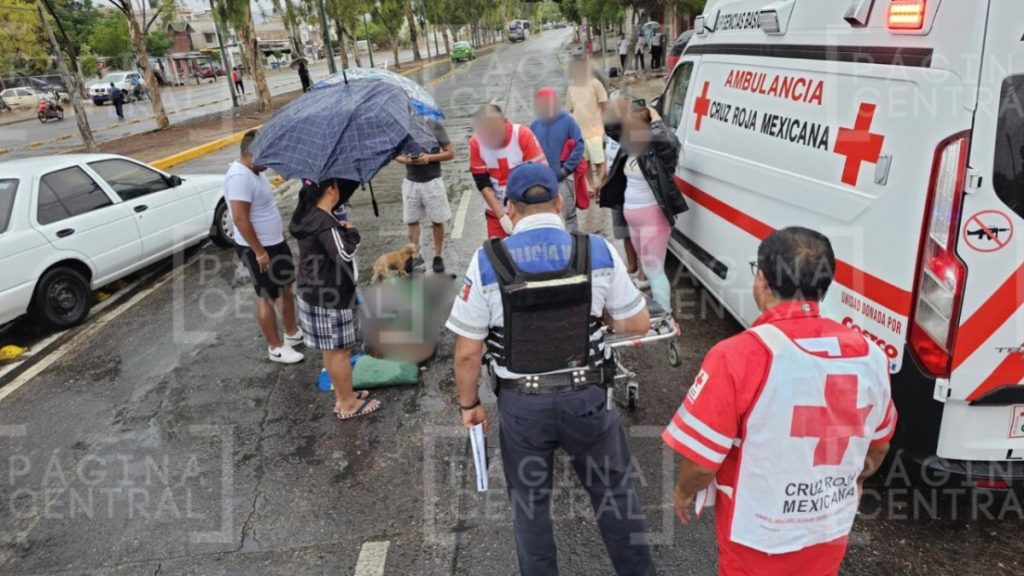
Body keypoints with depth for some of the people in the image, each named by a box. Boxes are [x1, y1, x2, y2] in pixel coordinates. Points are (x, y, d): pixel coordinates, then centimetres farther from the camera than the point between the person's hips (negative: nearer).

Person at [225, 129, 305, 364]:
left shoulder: (254, 170, 6)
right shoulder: (240, 177, -26)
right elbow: (240, 218, -29)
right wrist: (259, 251, -25)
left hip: (276, 242, 10)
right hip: (257, 249, -10)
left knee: (286, 287, 20)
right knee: (267, 298, 3)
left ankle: (292, 332, 36)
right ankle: (275, 347, 16)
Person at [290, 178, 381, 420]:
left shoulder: (310, 216, 6)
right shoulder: (324, 223, -24)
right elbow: (344, 255, -26)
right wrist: (352, 233, -12)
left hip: (315, 294, 10)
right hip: (329, 298, -10)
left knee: (331, 350, 19)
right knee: (340, 351, 3)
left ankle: (342, 397, 32)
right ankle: (348, 404, 16)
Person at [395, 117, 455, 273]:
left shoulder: (435, 126, -7)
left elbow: (450, 153, -4)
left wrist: (429, 157, -18)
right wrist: (404, 160, -15)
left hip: (432, 181, -2)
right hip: (411, 182, 2)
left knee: (437, 221, 5)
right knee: (411, 220, 6)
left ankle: (438, 257, 18)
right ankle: (415, 256, 16)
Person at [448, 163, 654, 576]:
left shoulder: (487, 262, -12)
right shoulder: (599, 252, -9)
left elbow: (467, 351, -9)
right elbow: (638, 324, -1)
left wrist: (469, 403, 6)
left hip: (521, 404, -1)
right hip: (586, 397, 1)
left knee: (530, 504, 20)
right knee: (615, 492, 22)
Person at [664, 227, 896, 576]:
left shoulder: (739, 356, -28)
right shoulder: (868, 355, -10)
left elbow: (702, 458, -21)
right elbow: (879, 445, 6)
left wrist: (684, 492, 0)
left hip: (759, 540, -4)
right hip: (830, 533, 5)